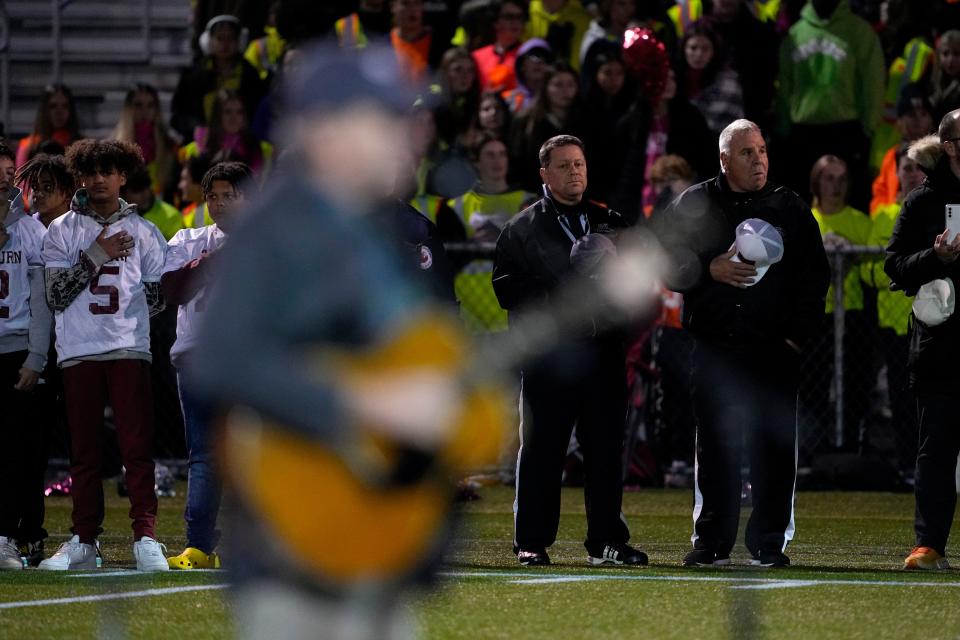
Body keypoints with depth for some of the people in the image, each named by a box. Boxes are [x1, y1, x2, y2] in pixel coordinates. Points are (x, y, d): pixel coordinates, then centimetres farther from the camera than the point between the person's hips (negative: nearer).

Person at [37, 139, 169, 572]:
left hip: (129, 349, -1)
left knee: (137, 446, -8)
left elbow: (157, 296, 16)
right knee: (84, 451, 4)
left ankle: (145, 538, -10)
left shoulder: (143, 232, 13)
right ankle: (83, 541, 9)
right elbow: (56, 295, -1)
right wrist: (97, 256, -6)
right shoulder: (61, 231, 10)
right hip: (78, 352, 1)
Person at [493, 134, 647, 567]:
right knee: (540, 449, -2)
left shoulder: (612, 223, 17)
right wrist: (554, 300, -15)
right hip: (547, 353, -3)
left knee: (606, 447, 4)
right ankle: (531, 543, 4)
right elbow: (506, 288, -4)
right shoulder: (521, 229, 6)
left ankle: (607, 541, 10)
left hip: (603, 351, 3)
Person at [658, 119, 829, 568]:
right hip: (714, 348, 0)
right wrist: (710, 270, -11)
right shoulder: (692, 207, 8)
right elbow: (666, 264, 5)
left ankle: (769, 542, 5)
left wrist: (799, 333, 1)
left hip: (774, 348, 0)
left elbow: (814, 276, 10)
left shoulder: (790, 209, 9)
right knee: (715, 446, 2)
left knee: (774, 446, -2)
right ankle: (711, 542, 9)